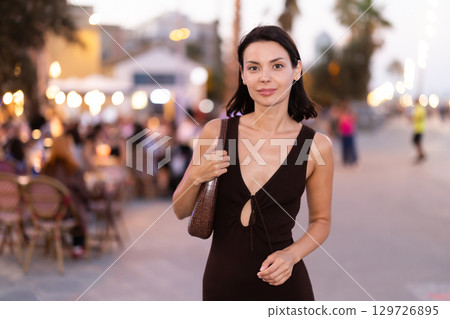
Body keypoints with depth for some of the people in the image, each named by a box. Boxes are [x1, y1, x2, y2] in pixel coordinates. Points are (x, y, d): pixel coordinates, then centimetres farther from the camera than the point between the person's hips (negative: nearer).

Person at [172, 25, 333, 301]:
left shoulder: (316, 146, -8)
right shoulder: (217, 132, -5)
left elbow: (321, 220, 5)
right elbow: (181, 211, 4)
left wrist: (291, 254, -12)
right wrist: (196, 178, -15)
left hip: (281, 283, -1)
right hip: (222, 279, 2)